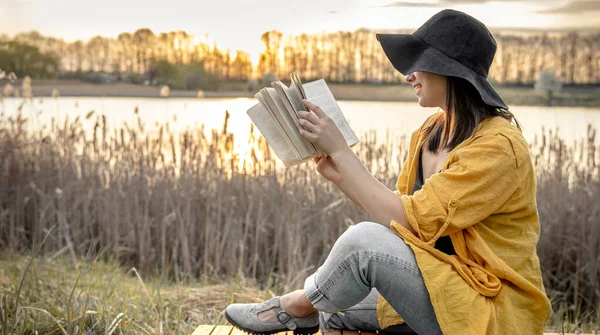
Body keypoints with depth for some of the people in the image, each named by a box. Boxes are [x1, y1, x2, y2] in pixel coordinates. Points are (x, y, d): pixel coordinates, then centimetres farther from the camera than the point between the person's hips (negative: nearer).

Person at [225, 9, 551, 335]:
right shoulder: (431, 132, 7)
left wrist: (340, 150, -20)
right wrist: (338, 175, -4)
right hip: (442, 288, 9)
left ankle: (299, 305, 3)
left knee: (364, 240, -22)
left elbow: (405, 221, -24)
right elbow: (400, 213, 6)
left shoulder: (497, 147, -20)